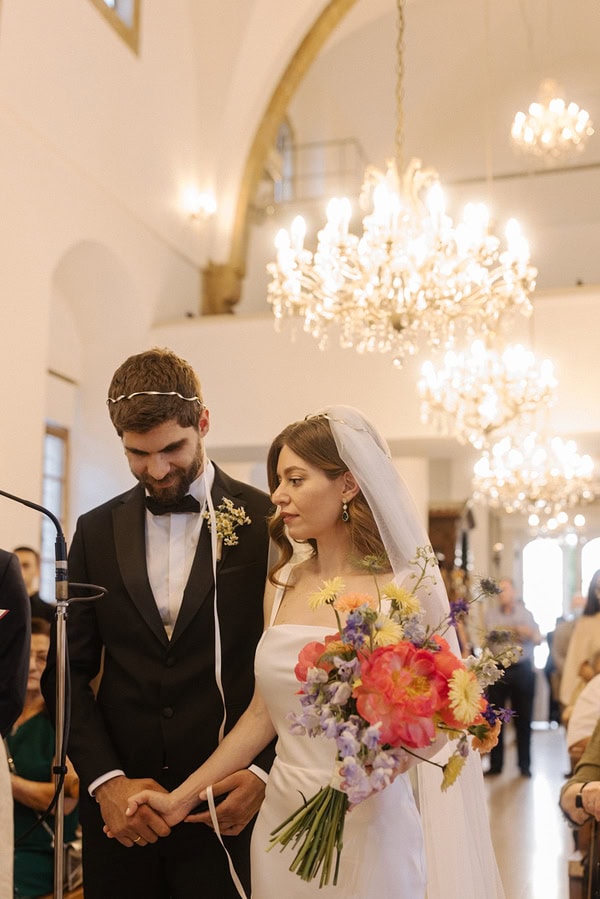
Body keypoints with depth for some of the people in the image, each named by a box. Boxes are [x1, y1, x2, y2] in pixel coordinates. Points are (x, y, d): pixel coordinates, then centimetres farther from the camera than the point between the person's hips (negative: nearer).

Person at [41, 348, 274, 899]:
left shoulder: (268, 523, -5)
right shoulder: (96, 532, 5)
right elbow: (68, 671, 4)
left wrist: (266, 770, -13)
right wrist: (106, 781, -6)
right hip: (119, 809, 3)